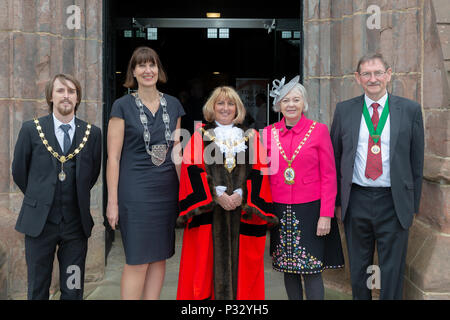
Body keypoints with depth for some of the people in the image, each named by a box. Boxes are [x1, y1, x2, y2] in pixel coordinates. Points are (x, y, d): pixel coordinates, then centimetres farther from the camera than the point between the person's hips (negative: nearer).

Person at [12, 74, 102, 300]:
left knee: (73, 291, 10)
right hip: (39, 221, -1)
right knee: (37, 289, 12)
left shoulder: (92, 133, 0)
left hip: (76, 222, 1)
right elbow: (19, 171, 7)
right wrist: (39, 198, 13)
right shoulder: (31, 129, -2)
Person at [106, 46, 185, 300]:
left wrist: (182, 190, 9)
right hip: (135, 190, -4)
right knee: (138, 261, -2)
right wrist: (112, 201, -9)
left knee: (160, 257, 10)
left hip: (167, 190, 4)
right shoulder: (123, 106, -2)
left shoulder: (173, 105, 9)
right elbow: (113, 157, -5)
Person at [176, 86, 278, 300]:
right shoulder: (200, 135, 9)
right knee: (209, 260, -2)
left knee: (240, 261, 2)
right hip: (208, 210, -1)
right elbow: (193, 169, -2)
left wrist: (240, 195, -12)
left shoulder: (251, 136, 13)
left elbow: (258, 170, 3)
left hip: (243, 211, 1)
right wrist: (218, 194, -13)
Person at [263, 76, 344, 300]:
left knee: (311, 269, -1)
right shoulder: (269, 133, 5)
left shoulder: (319, 130, -2)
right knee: (288, 269, 11)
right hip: (280, 212, 3)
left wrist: (326, 215, -8)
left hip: (310, 210, -3)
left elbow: (329, 175, -3)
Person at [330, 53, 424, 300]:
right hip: (356, 201, 1)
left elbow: (417, 161, 4)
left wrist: (413, 204, 4)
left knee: (392, 270, 9)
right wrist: (337, 201, 5)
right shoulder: (344, 110, 4)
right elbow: (335, 158, 7)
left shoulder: (410, 110, 2)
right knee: (358, 269, 14)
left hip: (394, 202, -1)